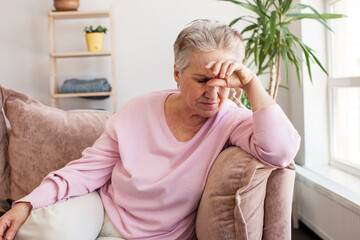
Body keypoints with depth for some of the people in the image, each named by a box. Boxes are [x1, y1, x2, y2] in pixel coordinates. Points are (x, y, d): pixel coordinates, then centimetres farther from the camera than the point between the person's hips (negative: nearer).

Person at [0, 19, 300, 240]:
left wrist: (251, 84, -32)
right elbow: (88, 169, -3)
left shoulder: (229, 120, -13)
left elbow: (280, 152, -31)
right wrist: (26, 204, -11)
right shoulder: (138, 111, -8)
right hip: (102, 212, 2)